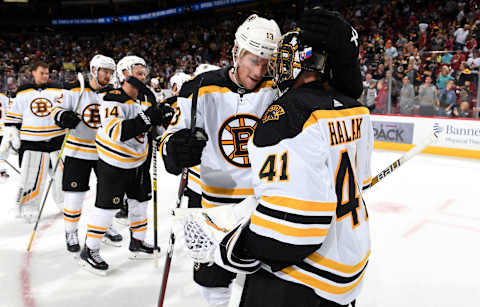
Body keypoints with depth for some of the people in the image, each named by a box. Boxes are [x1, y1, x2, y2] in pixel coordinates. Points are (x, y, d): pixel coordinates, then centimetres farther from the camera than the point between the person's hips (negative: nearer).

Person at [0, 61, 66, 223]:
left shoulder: (58, 90, 8)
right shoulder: (23, 93, 5)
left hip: (58, 140, 2)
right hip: (32, 142, -1)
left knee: (62, 174, 7)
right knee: (31, 177, -3)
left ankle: (64, 203, 24)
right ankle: (27, 207, 11)